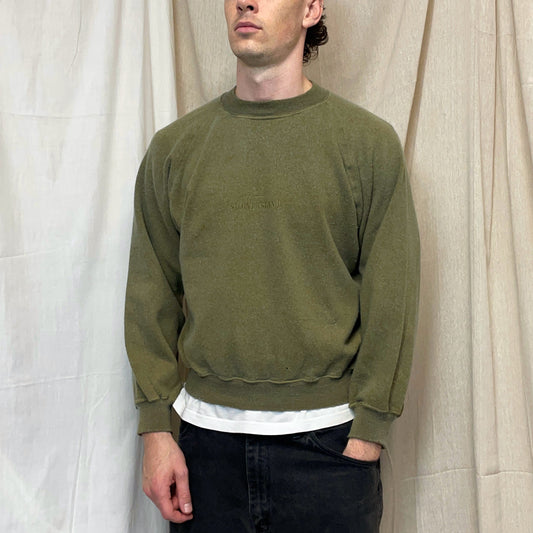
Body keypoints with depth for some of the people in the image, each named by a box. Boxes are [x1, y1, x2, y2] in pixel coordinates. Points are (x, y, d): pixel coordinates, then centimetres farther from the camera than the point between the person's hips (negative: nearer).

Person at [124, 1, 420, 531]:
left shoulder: (369, 143, -2)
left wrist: (368, 433, -6)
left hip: (325, 439, -1)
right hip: (204, 433, 2)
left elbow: (390, 302, -3)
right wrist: (156, 428, 0)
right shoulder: (172, 148, 4)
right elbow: (151, 299, 5)